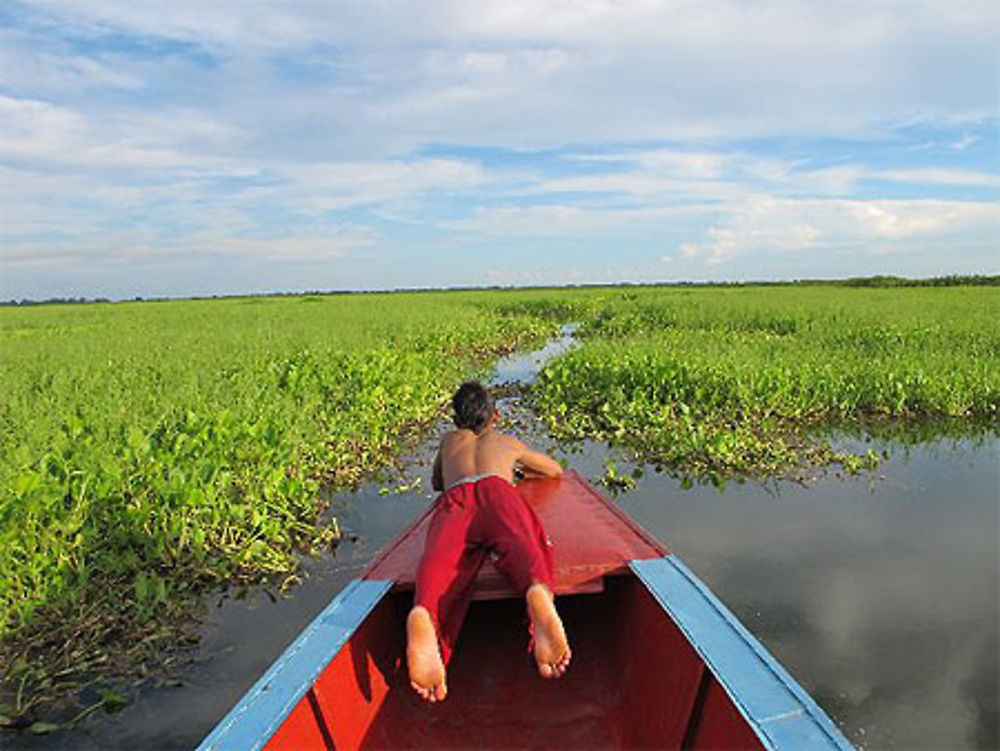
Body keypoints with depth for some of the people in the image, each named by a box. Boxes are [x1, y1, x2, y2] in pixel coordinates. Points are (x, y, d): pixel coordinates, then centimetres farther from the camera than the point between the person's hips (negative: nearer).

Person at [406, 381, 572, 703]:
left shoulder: (450, 441, 42)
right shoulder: (507, 442, 40)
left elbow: (436, 482, 59)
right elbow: (555, 469, 55)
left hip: (454, 496, 1)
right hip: (497, 490, -1)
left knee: (444, 557, -28)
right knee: (520, 542, -30)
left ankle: (422, 615, -62)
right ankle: (538, 593, -65)